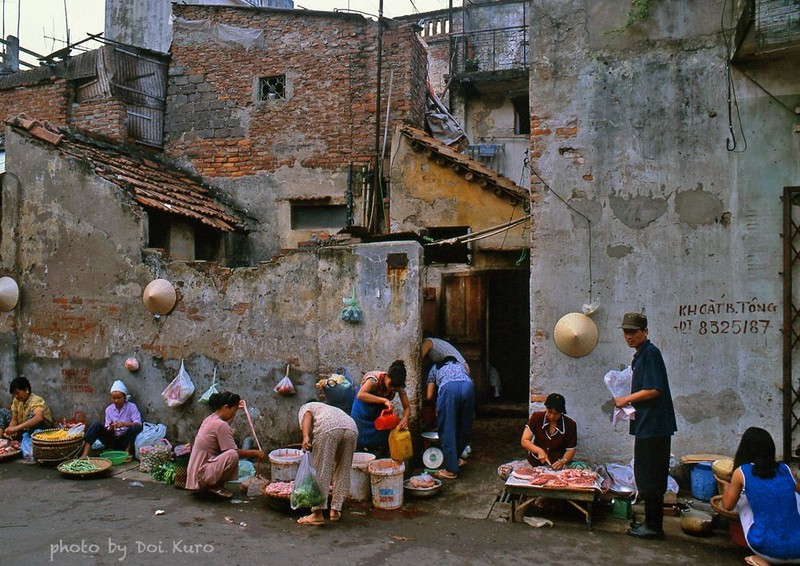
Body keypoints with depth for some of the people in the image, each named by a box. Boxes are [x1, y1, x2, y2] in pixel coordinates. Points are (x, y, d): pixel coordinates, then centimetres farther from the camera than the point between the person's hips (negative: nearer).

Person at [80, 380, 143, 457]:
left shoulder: (131, 407, -2)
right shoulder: (109, 409, 8)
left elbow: (138, 424, -13)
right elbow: (107, 430, 7)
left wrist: (124, 424, -29)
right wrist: (111, 428, -18)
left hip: (125, 440, -3)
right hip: (112, 441, 3)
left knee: (135, 428, -32)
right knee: (96, 425, -19)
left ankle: (128, 451, -22)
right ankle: (85, 454, -29)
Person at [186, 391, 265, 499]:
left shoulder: (210, 418, 8)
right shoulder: (220, 425, -20)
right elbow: (235, 452, -17)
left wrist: (236, 408, 30)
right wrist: (255, 453, -3)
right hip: (202, 476, -10)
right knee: (233, 455, -27)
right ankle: (216, 486, -6)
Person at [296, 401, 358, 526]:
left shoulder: (305, 407, 32)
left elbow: (307, 415, 4)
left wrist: (305, 436, -11)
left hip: (328, 429, -5)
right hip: (351, 428, 5)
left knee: (321, 470, 2)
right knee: (343, 471, 17)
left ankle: (317, 514, 2)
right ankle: (335, 511, 21)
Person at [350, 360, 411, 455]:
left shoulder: (398, 386, -24)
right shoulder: (375, 378, -37)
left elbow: (407, 407, -20)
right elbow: (360, 395, -54)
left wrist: (405, 419, -42)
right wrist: (384, 400, -59)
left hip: (380, 412, 4)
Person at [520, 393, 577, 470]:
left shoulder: (570, 425, -6)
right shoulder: (536, 417, -4)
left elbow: (571, 450, 2)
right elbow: (524, 441, -6)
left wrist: (562, 462, -18)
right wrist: (539, 450, -22)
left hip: (557, 466, -1)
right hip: (535, 464, 1)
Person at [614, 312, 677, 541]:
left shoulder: (650, 353, -15)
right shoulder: (641, 354, 16)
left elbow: (653, 390, -22)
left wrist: (627, 399, -12)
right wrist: (627, 402, 11)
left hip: (653, 425, -10)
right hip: (647, 425, 10)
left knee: (650, 477, -2)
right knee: (646, 476, 16)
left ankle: (654, 527, 6)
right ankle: (651, 522, 25)